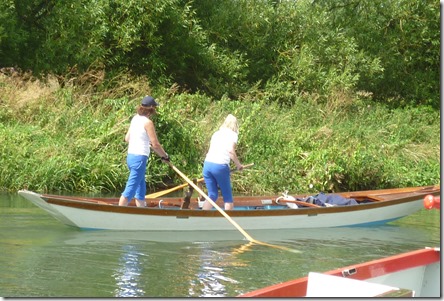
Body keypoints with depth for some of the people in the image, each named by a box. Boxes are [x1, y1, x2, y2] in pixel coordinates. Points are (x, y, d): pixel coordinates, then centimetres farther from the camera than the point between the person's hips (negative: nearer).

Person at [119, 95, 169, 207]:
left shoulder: (135, 118, 10)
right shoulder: (147, 122, -13)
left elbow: (127, 138, 18)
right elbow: (155, 144, -13)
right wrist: (165, 156, 2)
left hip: (130, 156, 9)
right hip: (139, 158, -9)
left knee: (141, 190, 17)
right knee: (130, 190, -8)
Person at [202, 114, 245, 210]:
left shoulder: (216, 133, 21)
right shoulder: (232, 134, 5)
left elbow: (210, 150, 17)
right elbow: (231, 151, -9)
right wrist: (238, 165, 0)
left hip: (207, 164, 5)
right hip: (220, 166, -5)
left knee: (212, 195, 14)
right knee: (227, 197, 7)